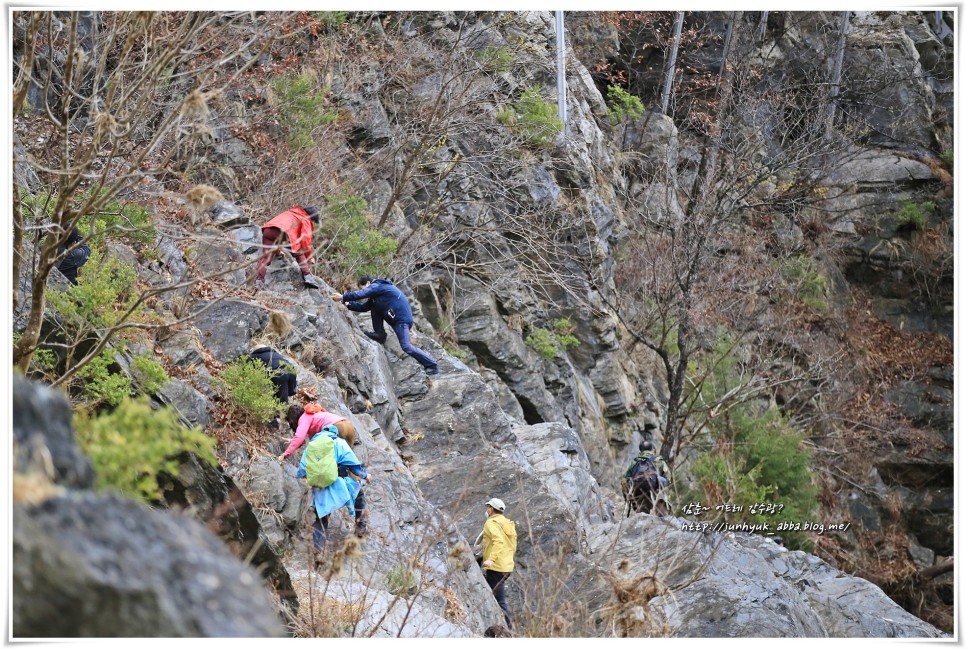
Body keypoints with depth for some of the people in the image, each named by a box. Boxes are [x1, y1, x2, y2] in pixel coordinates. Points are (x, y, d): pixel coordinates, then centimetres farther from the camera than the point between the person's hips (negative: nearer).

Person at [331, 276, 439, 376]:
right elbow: (364, 306, 20)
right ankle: (380, 334, 8)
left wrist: (343, 298, -14)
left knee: (406, 346, -17)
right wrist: (348, 304, 9)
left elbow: (361, 294, -18)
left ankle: (432, 365, -11)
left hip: (402, 318, -10)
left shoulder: (376, 286, -7)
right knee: (374, 306, 11)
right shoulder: (375, 294, 23)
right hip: (394, 318, 10)